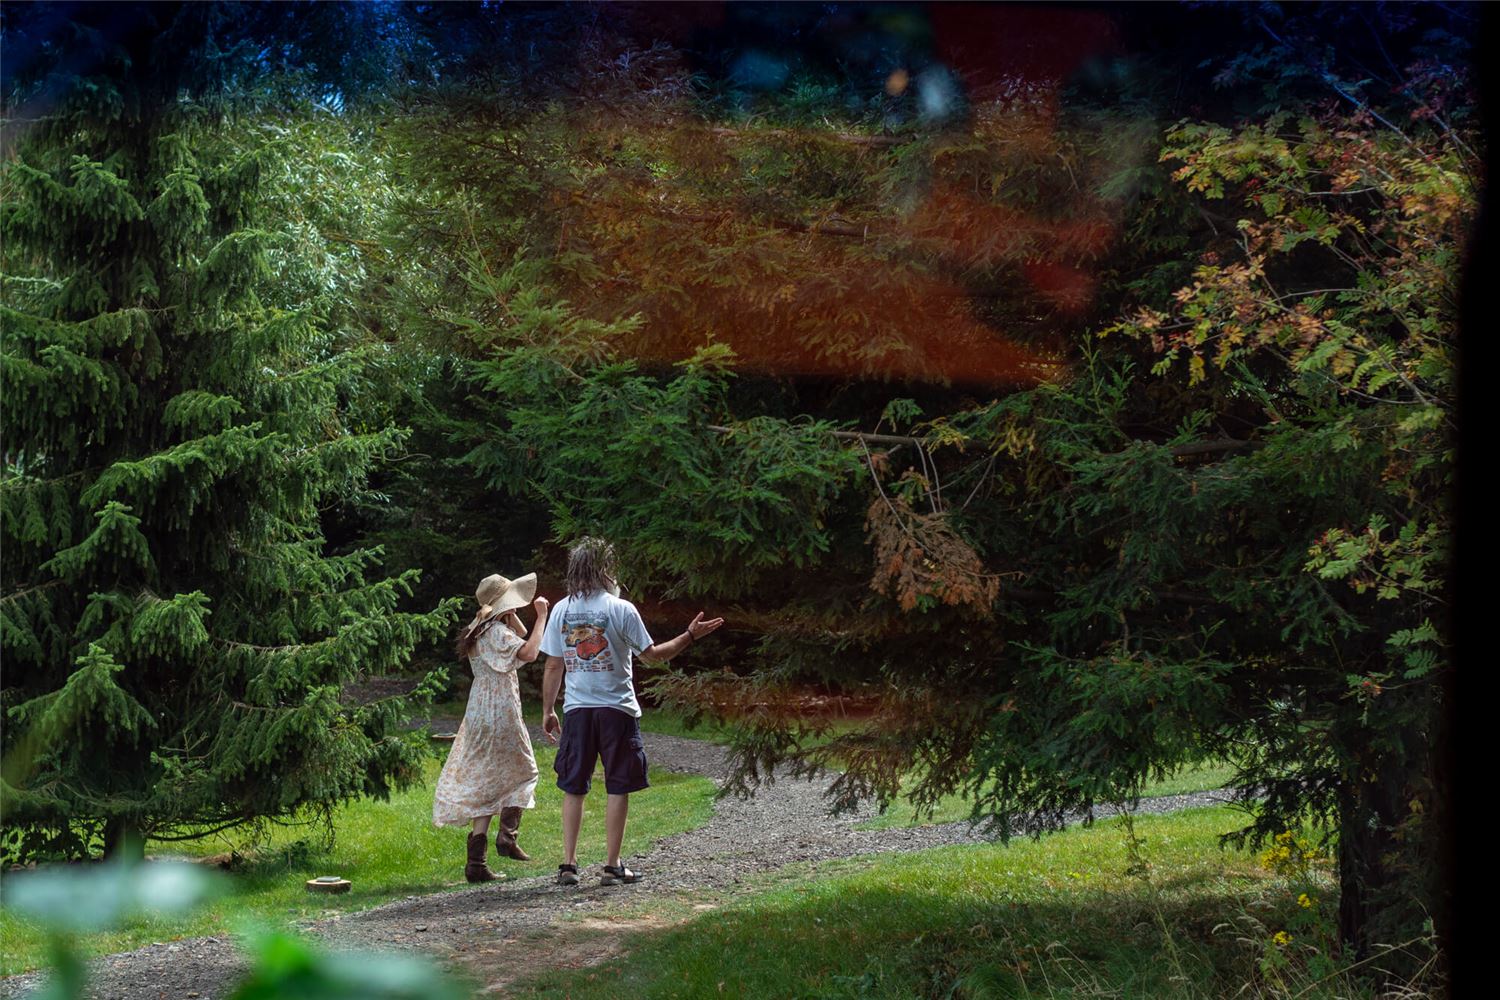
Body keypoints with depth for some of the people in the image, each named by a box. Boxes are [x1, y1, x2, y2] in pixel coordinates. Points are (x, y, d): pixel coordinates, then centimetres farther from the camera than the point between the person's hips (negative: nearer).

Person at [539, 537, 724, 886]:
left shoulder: (561, 610, 3)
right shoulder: (621, 609, -8)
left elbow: (553, 666, 5)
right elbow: (652, 654, -3)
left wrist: (547, 710, 14)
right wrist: (690, 636, 7)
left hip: (577, 710, 3)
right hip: (616, 708, -3)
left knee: (573, 788, 9)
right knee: (618, 787, 5)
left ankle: (568, 864, 6)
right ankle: (613, 866, 6)